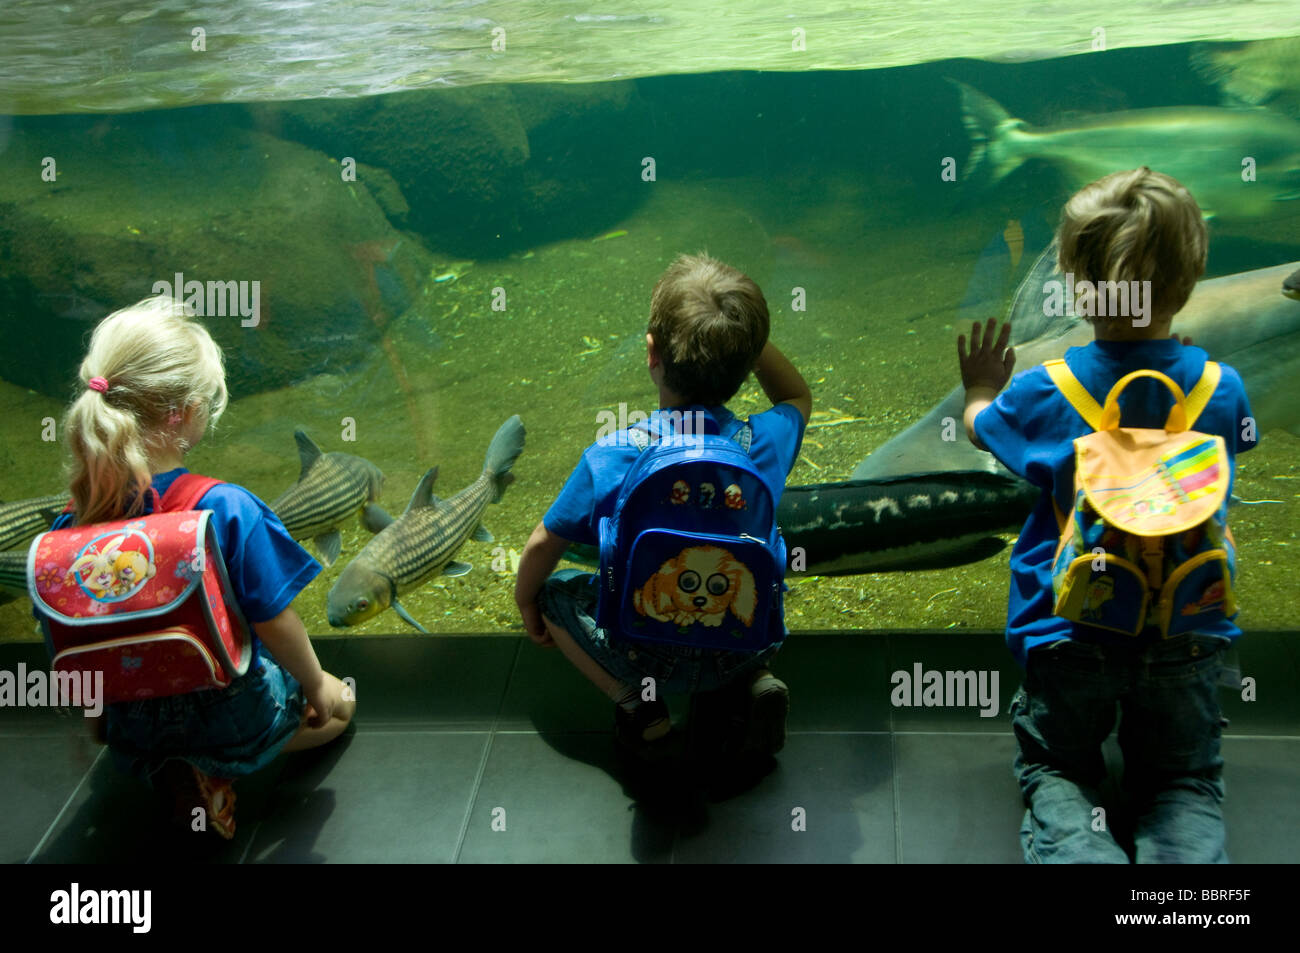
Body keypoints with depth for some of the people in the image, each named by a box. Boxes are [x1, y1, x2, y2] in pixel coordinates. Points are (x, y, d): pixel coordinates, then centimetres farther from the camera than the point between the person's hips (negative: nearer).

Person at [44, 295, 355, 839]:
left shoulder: (71, 524, -15)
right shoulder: (228, 510, -29)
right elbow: (274, 622, -20)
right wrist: (316, 684, 0)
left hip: (131, 730, 4)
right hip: (227, 710, -4)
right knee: (337, 708, 26)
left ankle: (168, 770, 7)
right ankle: (218, 767, 3)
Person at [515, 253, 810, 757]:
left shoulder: (609, 459, -19)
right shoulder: (765, 444, -13)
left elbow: (542, 548, -5)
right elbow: (798, 397, 13)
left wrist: (526, 603, 16)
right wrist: (744, 332, 2)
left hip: (650, 656, -3)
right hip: (745, 646, 3)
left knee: (554, 588, 21)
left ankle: (635, 701, 2)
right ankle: (756, 680, 9)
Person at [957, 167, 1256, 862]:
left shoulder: (1045, 394, -14)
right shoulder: (1220, 389, -8)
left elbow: (979, 427, 10)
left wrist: (980, 389, 32)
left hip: (1070, 631, -1)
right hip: (1186, 633, 2)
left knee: (1056, 767, 15)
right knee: (1184, 780, 15)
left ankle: (1079, 853, -17)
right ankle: (1188, 860, -17)